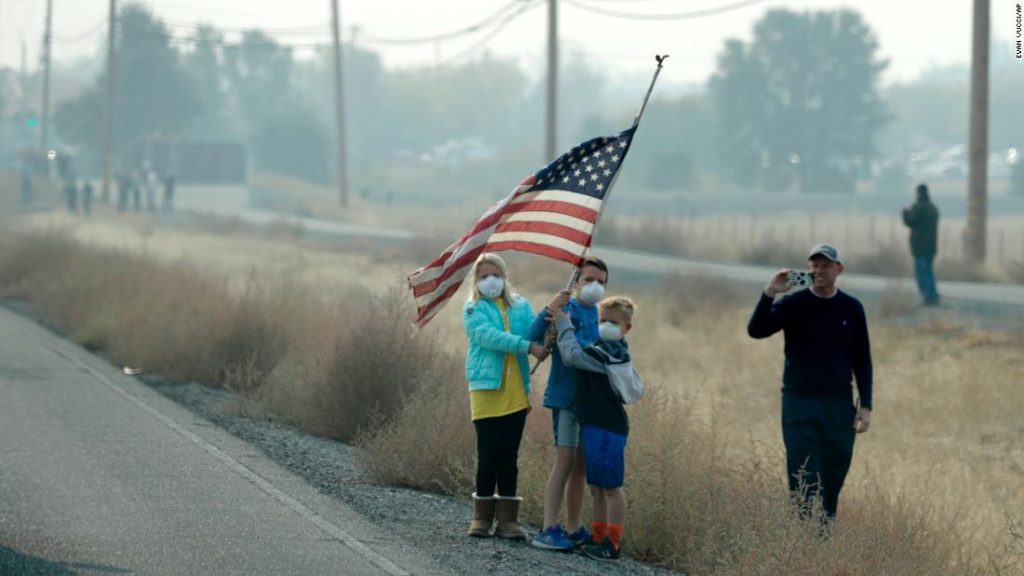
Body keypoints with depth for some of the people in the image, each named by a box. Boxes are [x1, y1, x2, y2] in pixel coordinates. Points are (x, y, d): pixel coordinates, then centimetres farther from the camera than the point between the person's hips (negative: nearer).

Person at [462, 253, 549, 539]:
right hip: (486, 387, -3)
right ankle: (482, 516, 6)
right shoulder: (474, 309, 3)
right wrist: (528, 346, -22)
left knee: (509, 456, 4)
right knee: (489, 454, -4)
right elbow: (487, 336, -13)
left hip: (516, 393, 3)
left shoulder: (520, 306, 14)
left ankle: (507, 518, 6)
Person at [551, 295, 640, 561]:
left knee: (611, 487, -4)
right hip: (596, 425, 10)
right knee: (597, 487, 14)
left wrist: (563, 324, -14)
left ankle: (612, 545, 0)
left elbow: (573, 355, -27)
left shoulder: (607, 351, -18)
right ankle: (600, 539, 21)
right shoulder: (616, 352, 13)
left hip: (607, 429, -10)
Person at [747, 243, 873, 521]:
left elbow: (862, 360, 9)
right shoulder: (792, 304, 0)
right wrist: (769, 294, -26)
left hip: (839, 405, 2)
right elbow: (756, 330, -14)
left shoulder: (851, 308, 5)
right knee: (803, 480, -7)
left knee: (833, 479, 3)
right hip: (799, 404, -2)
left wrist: (865, 405, 2)